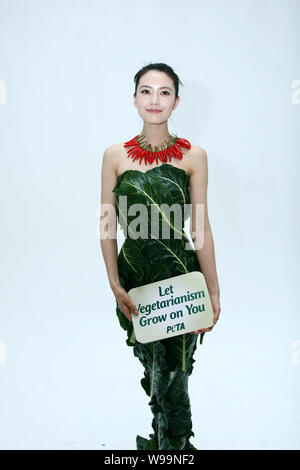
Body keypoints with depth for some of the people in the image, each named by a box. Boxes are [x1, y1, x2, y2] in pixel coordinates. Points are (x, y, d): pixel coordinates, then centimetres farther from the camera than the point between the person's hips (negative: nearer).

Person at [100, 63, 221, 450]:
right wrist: (115, 284, -6)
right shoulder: (115, 155, -1)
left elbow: (201, 227, -3)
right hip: (133, 276, 2)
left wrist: (213, 291, -3)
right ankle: (162, 436, 43)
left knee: (170, 378, 4)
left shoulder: (193, 156, -4)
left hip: (180, 276, -2)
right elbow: (107, 223, 0)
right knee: (151, 367, 19)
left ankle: (172, 443, 28)